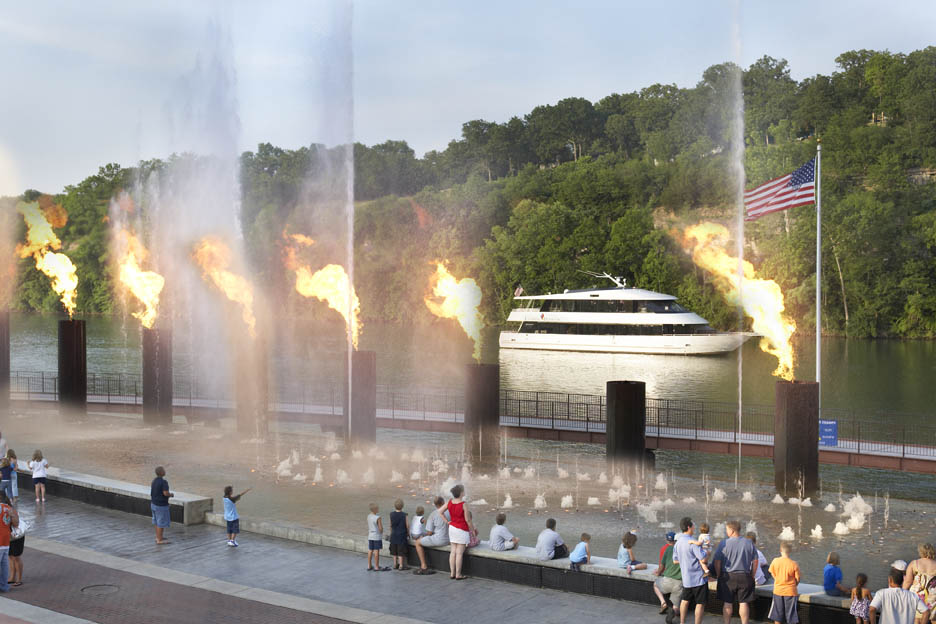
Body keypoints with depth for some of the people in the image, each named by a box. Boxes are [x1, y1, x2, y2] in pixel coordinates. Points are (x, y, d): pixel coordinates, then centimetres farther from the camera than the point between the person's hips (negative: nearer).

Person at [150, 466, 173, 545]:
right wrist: (171, 494, -6)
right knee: (161, 522, 0)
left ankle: (158, 537, 26)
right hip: (161, 505, -9)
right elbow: (166, 493, -28)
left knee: (157, 521, 17)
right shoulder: (164, 482, -22)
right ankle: (160, 540, 4)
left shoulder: (154, 481, 5)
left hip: (154, 503, 9)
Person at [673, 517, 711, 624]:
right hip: (698, 578, -8)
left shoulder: (678, 543, 6)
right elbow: (703, 559, -25)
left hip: (686, 578, 8)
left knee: (685, 600, 21)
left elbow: (675, 560, 14)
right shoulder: (692, 543, -20)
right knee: (700, 603, 2)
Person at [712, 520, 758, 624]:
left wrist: (718, 575, 4)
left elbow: (717, 561, -9)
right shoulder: (749, 543, 0)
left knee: (728, 603, 8)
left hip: (728, 577, -2)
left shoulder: (724, 543, -11)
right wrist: (752, 576, 14)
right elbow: (755, 561, 5)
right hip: (745, 576, 2)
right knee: (744, 603, 7)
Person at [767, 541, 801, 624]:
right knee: (790, 614, 8)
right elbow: (797, 580, -5)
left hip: (778, 590, 2)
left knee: (777, 614, 14)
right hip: (790, 591, -2)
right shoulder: (794, 564, -14)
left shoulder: (775, 561, -9)